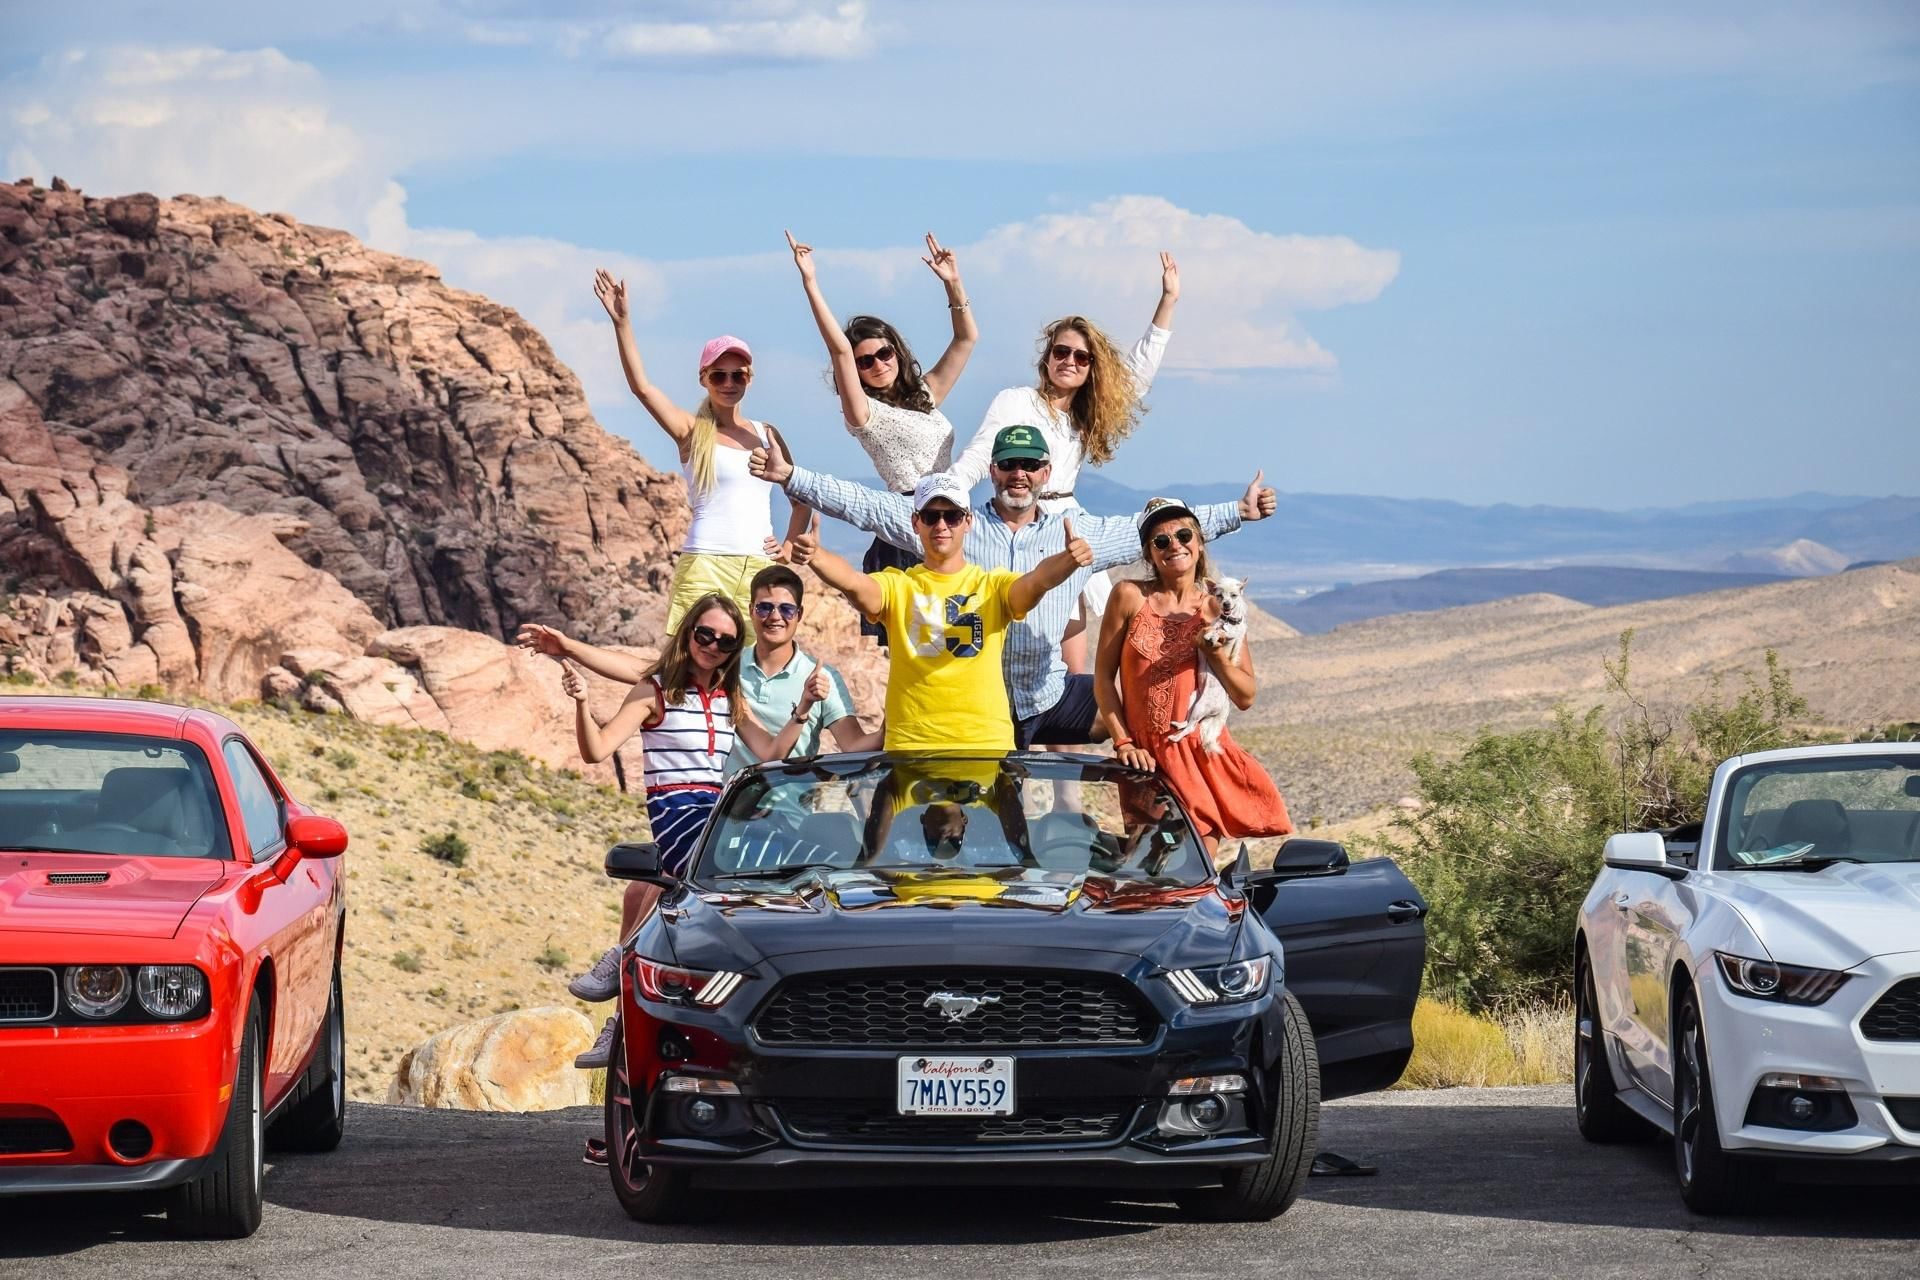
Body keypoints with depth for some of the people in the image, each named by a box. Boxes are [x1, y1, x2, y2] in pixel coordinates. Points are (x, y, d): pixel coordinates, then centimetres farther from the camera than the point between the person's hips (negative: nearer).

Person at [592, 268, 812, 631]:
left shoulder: (767, 435, 15)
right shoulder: (691, 432, 4)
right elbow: (641, 386, -10)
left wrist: (790, 543, 10)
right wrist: (621, 321, -17)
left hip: (760, 568, 4)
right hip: (705, 564, -4)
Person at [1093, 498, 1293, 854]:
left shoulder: (1219, 608, 5)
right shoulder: (1130, 597, 1)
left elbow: (1245, 697, 5)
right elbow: (1103, 677, 2)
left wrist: (1215, 653, -11)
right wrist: (1123, 743, -6)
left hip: (1202, 754, 1)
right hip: (1147, 758, -1)